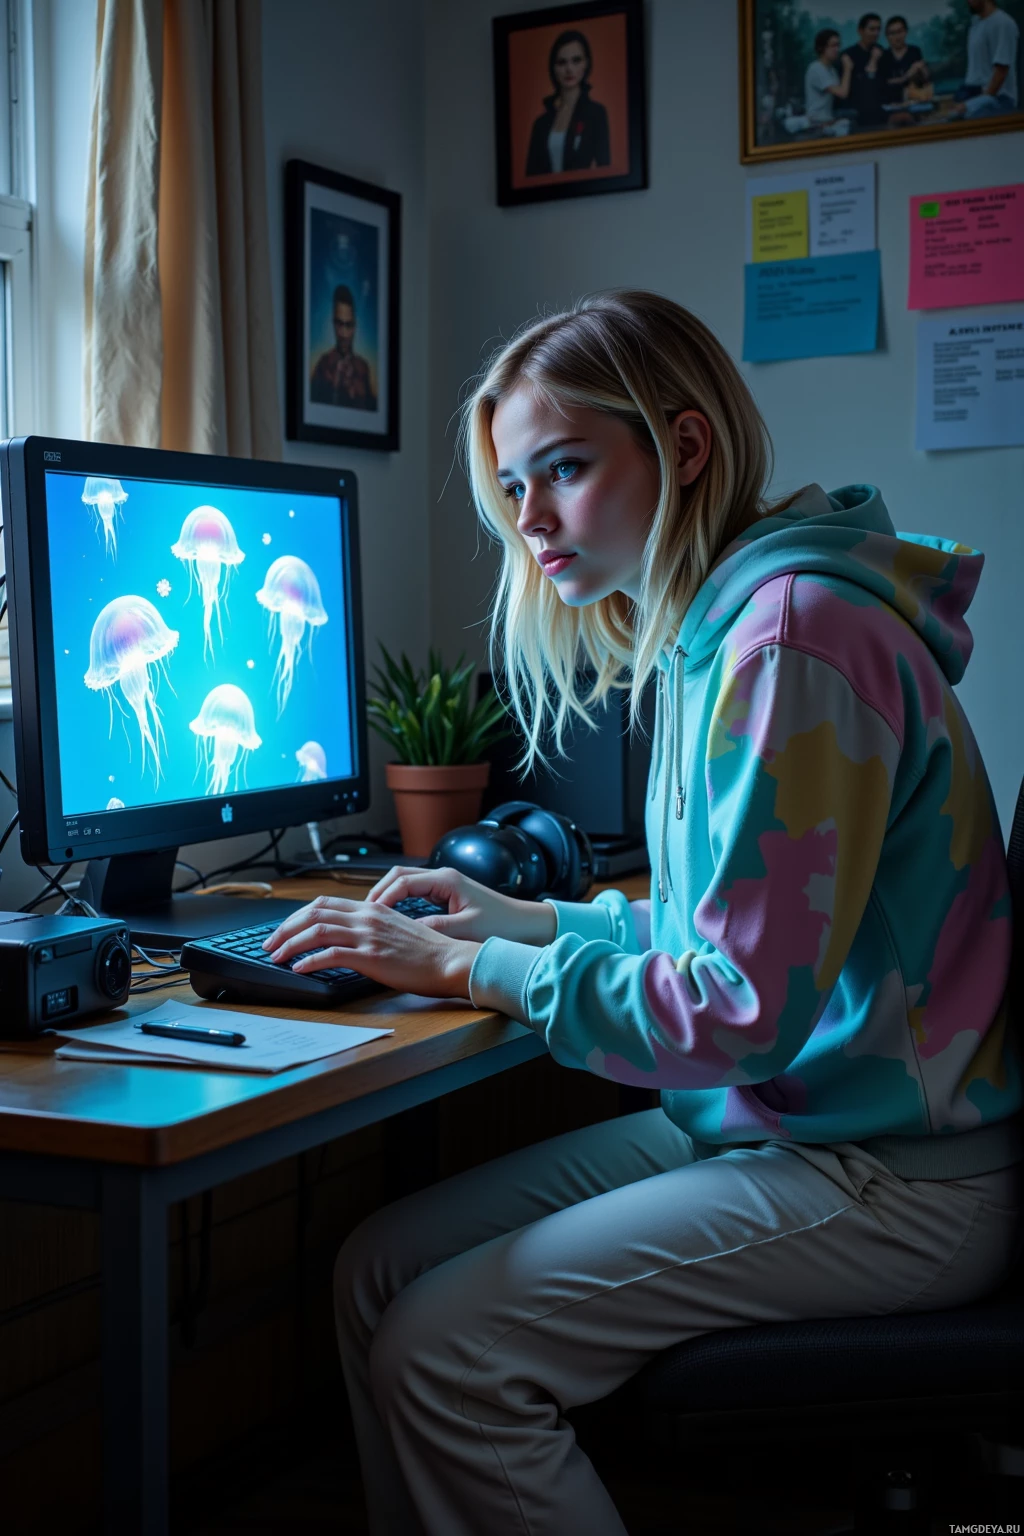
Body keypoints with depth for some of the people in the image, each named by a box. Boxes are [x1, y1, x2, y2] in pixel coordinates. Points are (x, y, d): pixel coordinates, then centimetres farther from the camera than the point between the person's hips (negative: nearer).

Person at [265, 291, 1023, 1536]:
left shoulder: (793, 635, -21)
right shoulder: (719, 626, 11)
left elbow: (746, 1008, -23)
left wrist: (468, 968, -14)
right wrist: (527, 919, 11)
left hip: (887, 1177, -9)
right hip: (760, 1121, 9)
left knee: (443, 1353, -15)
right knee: (377, 1268, 2)